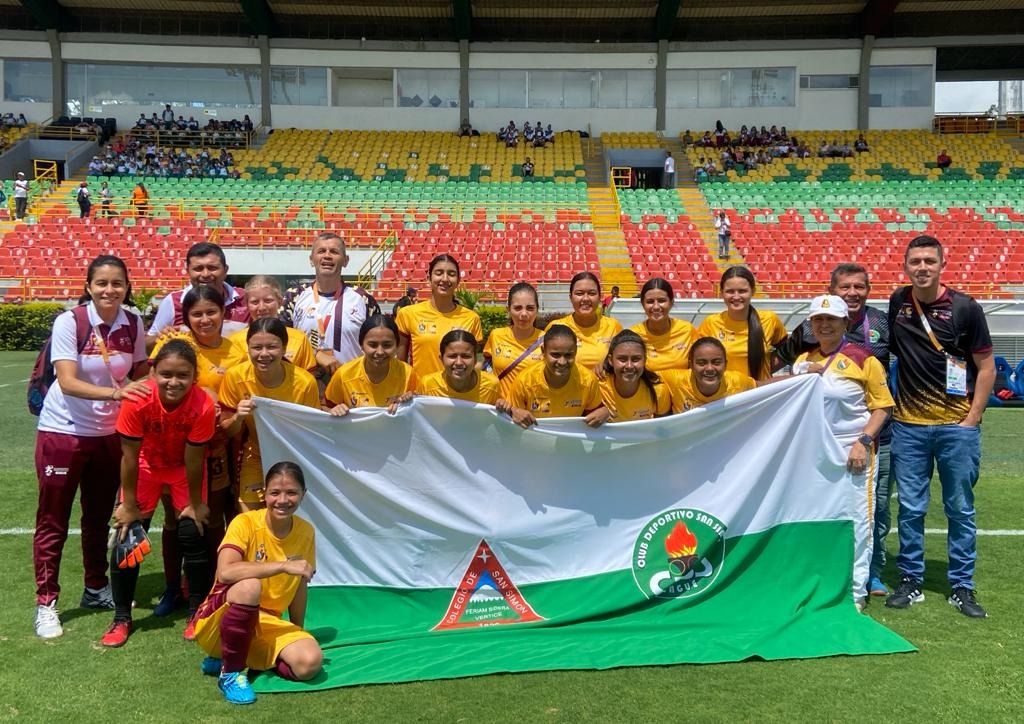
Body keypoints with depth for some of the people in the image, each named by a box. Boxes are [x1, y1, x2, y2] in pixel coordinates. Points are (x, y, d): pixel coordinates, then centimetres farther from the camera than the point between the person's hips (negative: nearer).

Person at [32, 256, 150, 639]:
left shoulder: (132, 324, -5)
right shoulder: (69, 322, -17)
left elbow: (140, 374, 6)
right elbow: (67, 382, -26)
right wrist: (114, 392, -41)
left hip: (109, 432, 4)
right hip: (63, 431, -4)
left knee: (99, 516, 17)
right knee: (53, 521, 4)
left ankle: (95, 589, 33)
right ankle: (45, 603, 16)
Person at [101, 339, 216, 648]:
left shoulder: (203, 406, -34)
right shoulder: (137, 400, -34)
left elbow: (193, 460, -22)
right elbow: (130, 457, -22)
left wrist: (195, 504, -12)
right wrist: (129, 505, -14)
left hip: (184, 468, 0)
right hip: (146, 464, 1)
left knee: (192, 535, -7)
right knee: (127, 536, -5)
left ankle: (196, 614, 10)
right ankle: (121, 618, 10)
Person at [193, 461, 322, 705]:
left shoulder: (306, 532, -2)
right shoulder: (245, 523, -17)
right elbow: (225, 572, -33)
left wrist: (297, 634, 9)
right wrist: (283, 565, -32)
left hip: (266, 624, 4)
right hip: (218, 622, -4)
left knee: (310, 662, -23)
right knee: (249, 586, -37)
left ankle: (246, 656, 2)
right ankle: (230, 671, -17)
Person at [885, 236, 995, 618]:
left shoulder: (965, 308, -5)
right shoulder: (896, 303, 3)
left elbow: (986, 367, -1)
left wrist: (973, 417, -6)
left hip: (957, 425, -2)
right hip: (908, 425, 2)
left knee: (960, 510, 7)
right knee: (910, 508, 7)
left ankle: (962, 587, 18)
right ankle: (910, 581, 19)